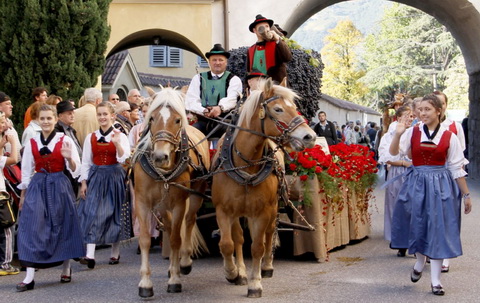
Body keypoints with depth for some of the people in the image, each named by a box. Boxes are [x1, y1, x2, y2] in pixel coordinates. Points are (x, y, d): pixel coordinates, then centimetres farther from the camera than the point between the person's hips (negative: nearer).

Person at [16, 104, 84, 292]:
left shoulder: (65, 141, -2)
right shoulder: (32, 143, 5)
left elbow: (75, 170, -1)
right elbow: (26, 171, 12)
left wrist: (69, 158, -21)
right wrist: (23, 195, 12)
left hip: (59, 186, -1)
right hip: (37, 186, 1)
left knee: (62, 226, 7)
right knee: (32, 227, -7)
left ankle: (66, 269, 26)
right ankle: (29, 277, -7)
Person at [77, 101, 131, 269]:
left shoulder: (120, 136, 0)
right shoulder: (91, 137, 6)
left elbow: (124, 159, -12)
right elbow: (86, 162, 8)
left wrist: (117, 143, -26)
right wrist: (83, 182, 1)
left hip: (114, 177, -1)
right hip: (95, 177, 1)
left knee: (114, 214, 6)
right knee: (92, 213, -9)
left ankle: (115, 252, 20)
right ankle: (90, 254, -12)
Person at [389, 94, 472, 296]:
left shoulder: (449, 137, -2)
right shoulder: (413, 132, 0)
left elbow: (457, 168, 3)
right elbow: (394, 152, -11)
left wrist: (466, 195, 5)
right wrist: (398, 135, -28)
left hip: (440, 185, -1)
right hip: (416, 183, 1)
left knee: (438, 229, 0)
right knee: (418, 225, 7)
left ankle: (435, 281, 8)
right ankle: (420, 263, 36)